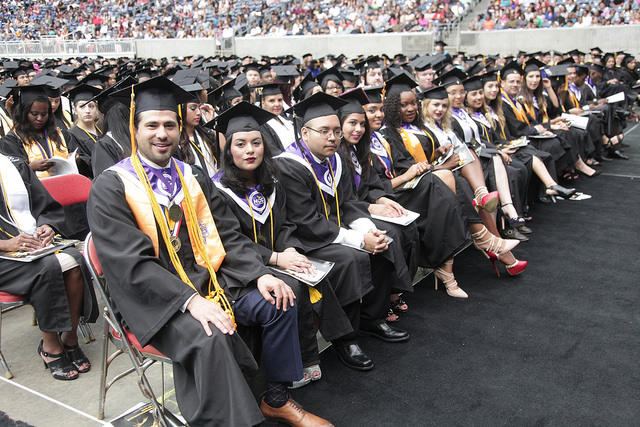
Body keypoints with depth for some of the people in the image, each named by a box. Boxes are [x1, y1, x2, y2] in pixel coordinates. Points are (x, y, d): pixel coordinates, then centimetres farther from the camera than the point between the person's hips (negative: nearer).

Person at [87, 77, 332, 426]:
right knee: (207, 338, -33)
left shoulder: (194, 178, 10)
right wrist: (188, 300, -28)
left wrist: (259, 274, -10)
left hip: (205, 279, 6)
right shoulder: (111, 187, -8)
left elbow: (228, 236, 8)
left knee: (279, 303, -8)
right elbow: (131, 263, -17)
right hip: (153, 297, -6)